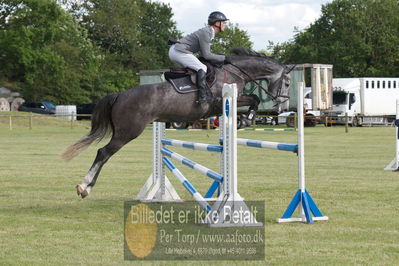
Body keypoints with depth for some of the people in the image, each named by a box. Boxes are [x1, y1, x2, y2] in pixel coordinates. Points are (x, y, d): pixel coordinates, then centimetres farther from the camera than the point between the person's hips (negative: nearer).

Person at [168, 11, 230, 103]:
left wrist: (220, 58, 10)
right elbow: (206, 55, -17)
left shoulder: (209, 32, 16)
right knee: (202, 68, -15)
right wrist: (223, 58, -9)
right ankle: (203, 96, -22)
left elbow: (206, 53, 20)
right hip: (179, 51, -11)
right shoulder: (205, 32, -15)